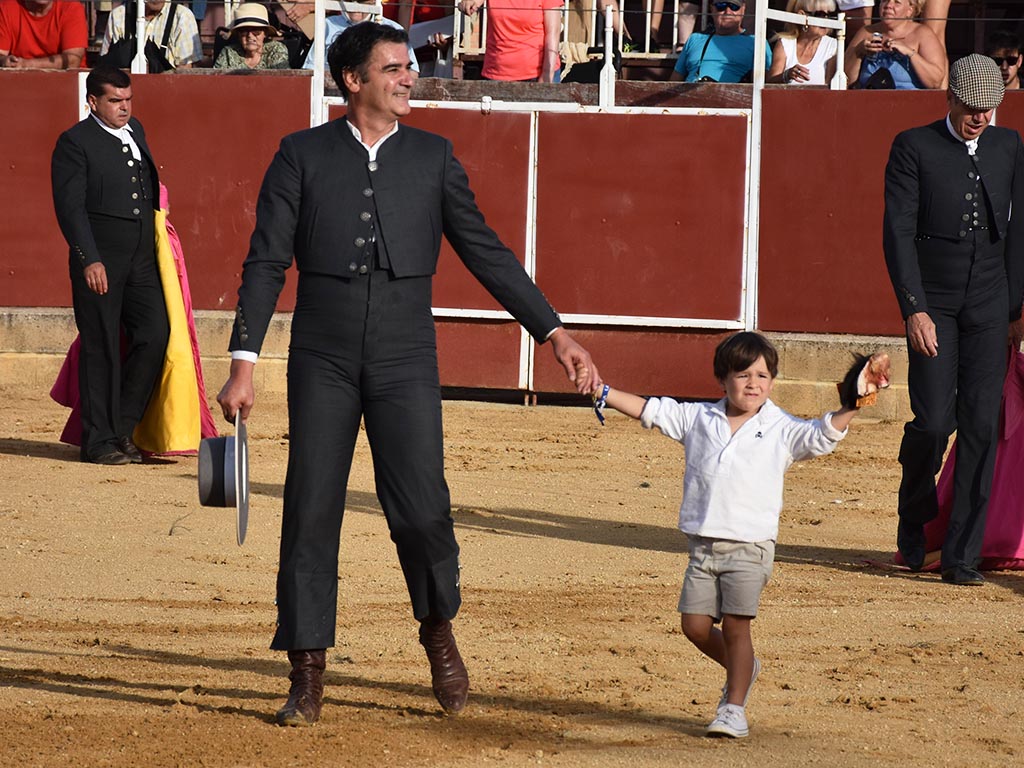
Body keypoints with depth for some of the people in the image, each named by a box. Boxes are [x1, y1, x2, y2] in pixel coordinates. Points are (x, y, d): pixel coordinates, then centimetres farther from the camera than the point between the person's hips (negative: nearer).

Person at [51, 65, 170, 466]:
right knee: (101, 348, -2)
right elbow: (70, 206, -11)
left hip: (141, 259, 6)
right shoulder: (75, 143, -6)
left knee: (154, 335, -1)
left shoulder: (135, 132, 16)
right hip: (99, 260, -6)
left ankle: (121, 429, 13)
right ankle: (98, 441, 6)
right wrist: (89, 259, -18)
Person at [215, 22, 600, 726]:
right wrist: (244, 363, -5)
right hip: (323, 361, 0)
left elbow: (485, 252, 10)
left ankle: (438, 629, 19)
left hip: (405, 360, 0)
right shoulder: (303, 155, 4)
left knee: (422, 513, -9)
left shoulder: (432, 158, 8)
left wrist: (555, 332, 3)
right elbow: (267, 262, 2)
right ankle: (308, 679, 8)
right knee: (311, 515, -1)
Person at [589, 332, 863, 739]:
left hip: (750, 546, -4)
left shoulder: (780, 430, 0)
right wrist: (603, 392, 4)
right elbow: (650, 410, 10)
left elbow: (820, 436, -12)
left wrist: (850, 409, -27)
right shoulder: (698, 418, 8)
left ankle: (734, 708, 3)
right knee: (696, 625, 5)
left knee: (735, 625, -8)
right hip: (703, 544, 4)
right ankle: (741, 669, 32)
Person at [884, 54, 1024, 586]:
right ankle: (914, 520, 20)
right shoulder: (913, 148, -2)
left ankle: (962, 556, 2)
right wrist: (915, 310, -15)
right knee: (933, 421, -10)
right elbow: (898, 232, -7)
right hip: (932, 303, -3)